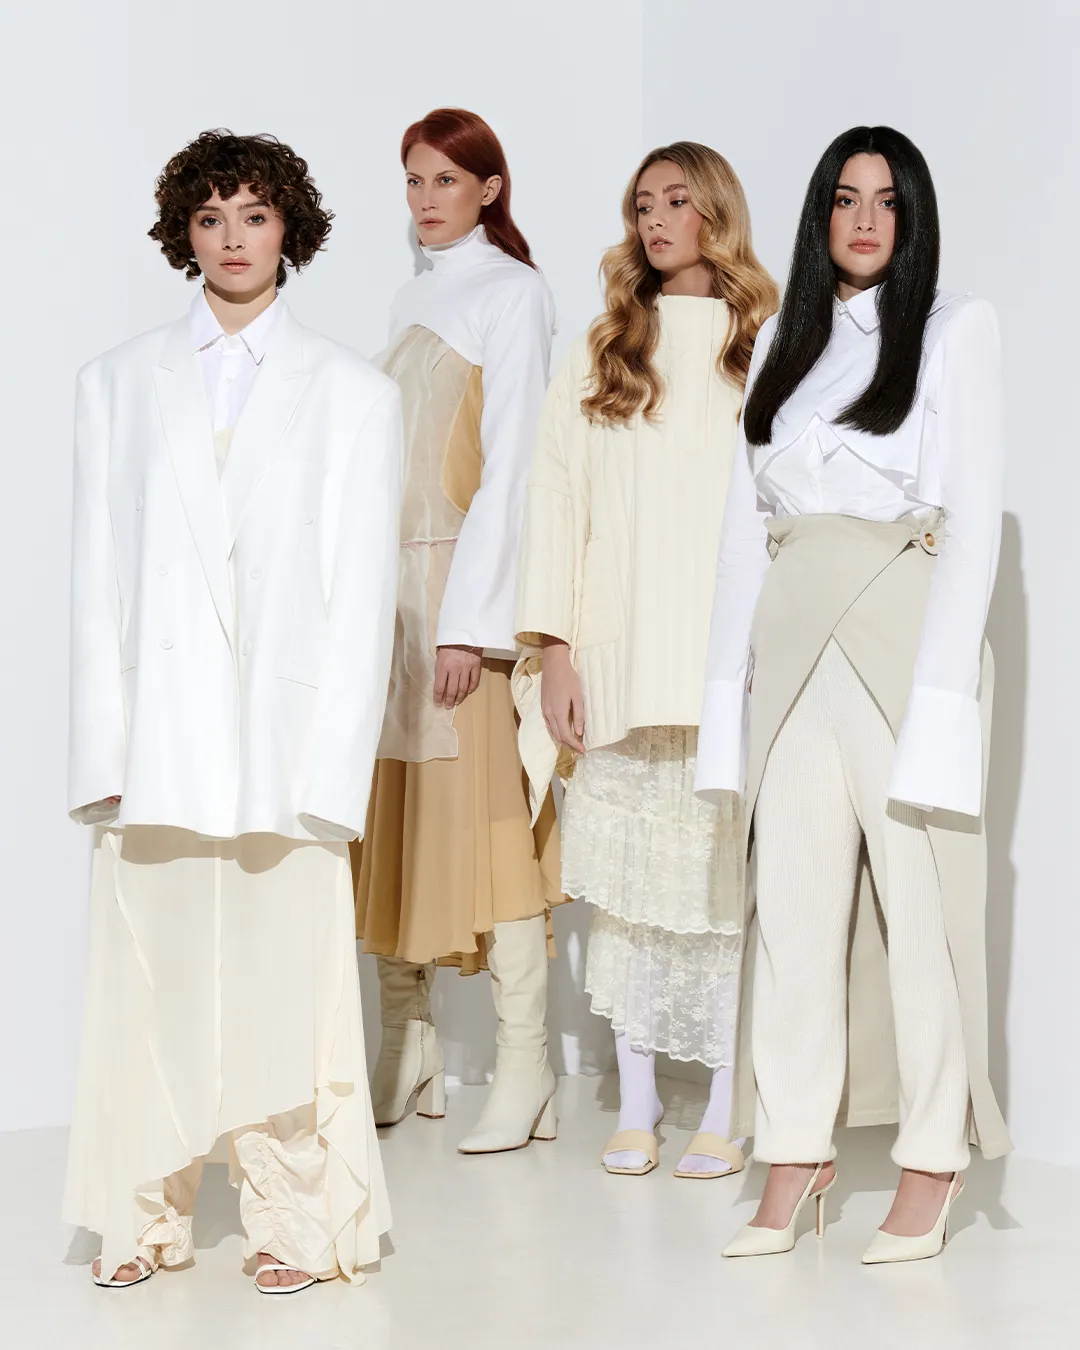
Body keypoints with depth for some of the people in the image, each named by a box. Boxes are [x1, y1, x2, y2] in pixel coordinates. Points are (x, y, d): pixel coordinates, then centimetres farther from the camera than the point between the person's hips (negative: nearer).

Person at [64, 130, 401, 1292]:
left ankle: (297, 1222, 13)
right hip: (155, 744, 2)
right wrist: (104, 747, 0)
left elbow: (362, 593, 3)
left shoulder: (355, 395, 7)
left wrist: (330, 759, -6)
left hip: (285, 737, -1)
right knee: (146, 979, 1)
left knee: (285, 984, -2)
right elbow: (97, 576, 9)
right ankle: (143, 1217, 16)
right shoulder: (119, 382, 13)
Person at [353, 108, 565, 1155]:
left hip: (467, 576, -7)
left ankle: (524, 1067, -5)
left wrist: (472, 618, -18)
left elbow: (510, 461, -11)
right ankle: (406, 1049, 14)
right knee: (392, 813, 6)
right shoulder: (414, 298, 19)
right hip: (391, 577, 7)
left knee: (484, 812, -10)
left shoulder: (513, 291, -3)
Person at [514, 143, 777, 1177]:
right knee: (622, 884, 4)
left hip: (731, 658, -2)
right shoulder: (599, 357, 12)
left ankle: (725, 1108, 8)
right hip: (619, 665, 2)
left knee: (724, 881, -2)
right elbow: (555, 499, 7)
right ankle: (635, 1105, 13)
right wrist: (552, 650, -1)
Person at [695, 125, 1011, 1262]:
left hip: (903, 630, -4)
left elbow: (974, 515, -3)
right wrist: (728, 677, 6)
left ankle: (931, 1166, 7)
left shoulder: (956, 328, 4)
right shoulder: (784, 340, 17)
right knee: (792, 898, 2)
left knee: (917, 897, -3)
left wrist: (941, 685, -12)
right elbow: (747, 515, 14)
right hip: (793, 642, 4)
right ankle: (793, 1159, 7)